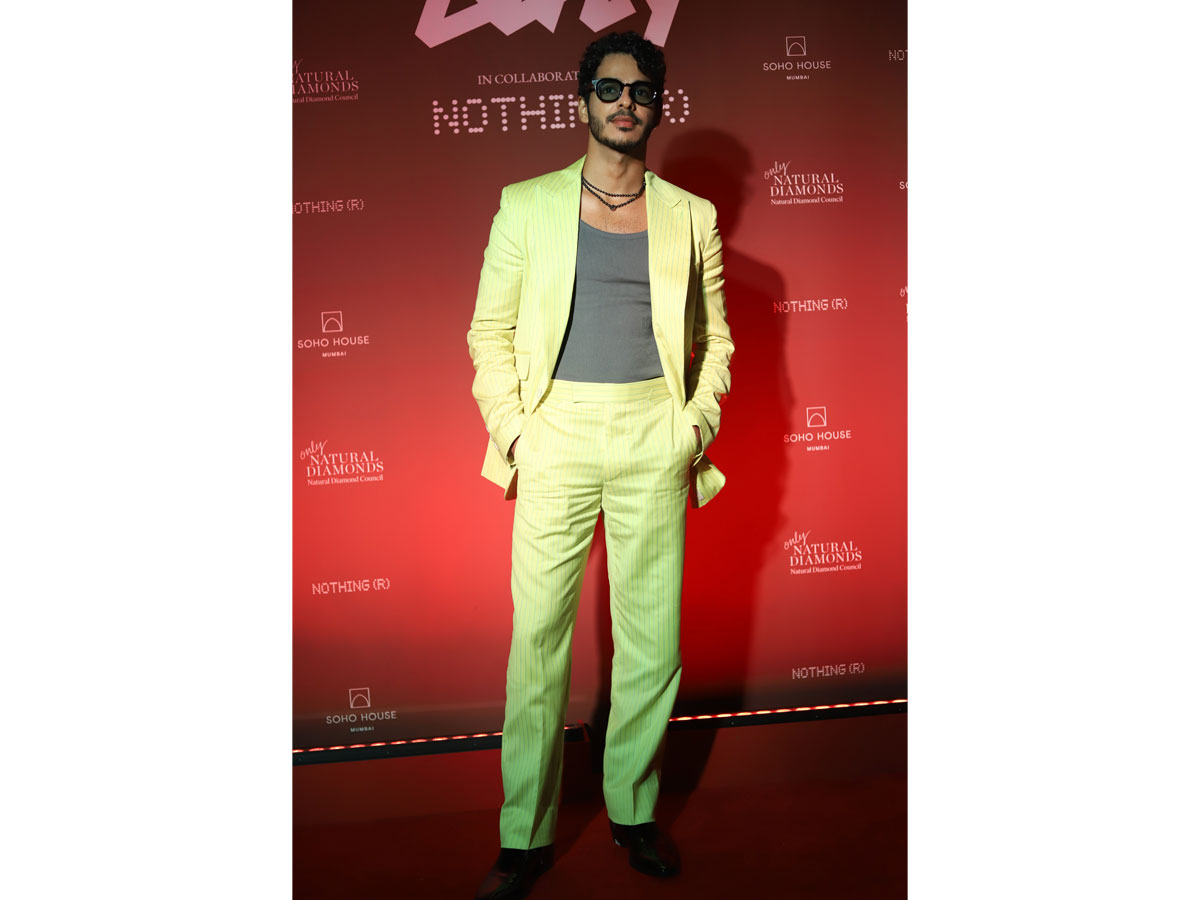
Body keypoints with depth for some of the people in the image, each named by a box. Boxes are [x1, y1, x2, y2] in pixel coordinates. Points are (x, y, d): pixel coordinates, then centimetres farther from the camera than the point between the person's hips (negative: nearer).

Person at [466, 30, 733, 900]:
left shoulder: (692, 217, 9)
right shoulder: (527, 205, 5)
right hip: (556, 434, -1)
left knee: (653, 632, 7)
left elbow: (714, 337, 14)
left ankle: (635, 810, 27)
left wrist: (698, 422, 2)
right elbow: (489, 329, 5)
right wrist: (510, 430, -5)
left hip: (655, 440, 2)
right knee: (538, 632, 1)